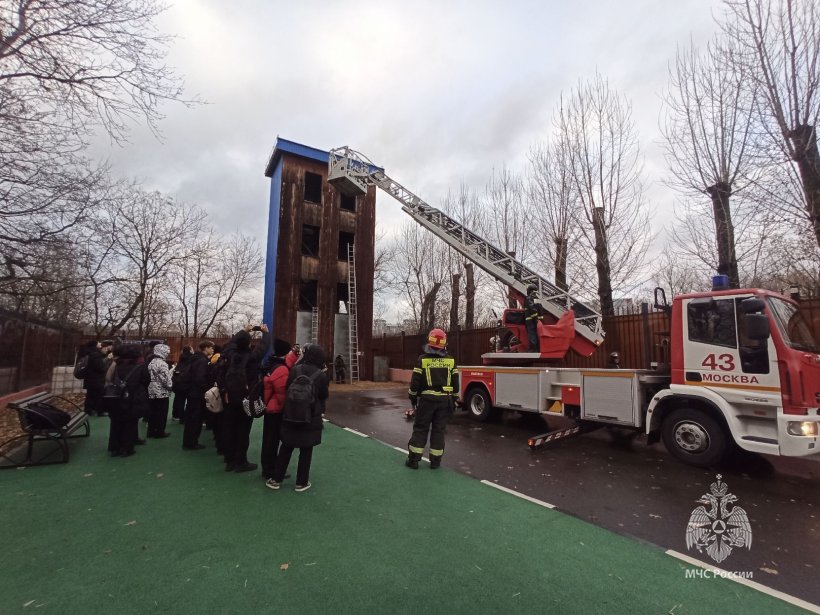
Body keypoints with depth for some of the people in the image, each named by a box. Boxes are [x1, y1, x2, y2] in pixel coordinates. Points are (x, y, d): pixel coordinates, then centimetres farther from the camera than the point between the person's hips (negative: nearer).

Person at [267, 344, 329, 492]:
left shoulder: (295, 370, -8)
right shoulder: (321, 376, -13)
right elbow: (323, 397, -1)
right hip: (311, 418, -2)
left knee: (286, 448, 16)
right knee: (306, 451, 10)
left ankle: (276, 479, 24)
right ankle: (301, 482, 19)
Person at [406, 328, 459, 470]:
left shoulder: (422, 360, -7)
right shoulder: (450, 360, 1)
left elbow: (415, 381, -6)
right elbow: (455, 382, 5)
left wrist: (413, 397, 7)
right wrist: (453, 399, 15)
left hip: (427, 399, -2)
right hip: (445, 399, 2)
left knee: (420, 428, 7)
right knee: (439, 430, 9)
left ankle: (414, 459, 10)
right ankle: (435, 460, 15)